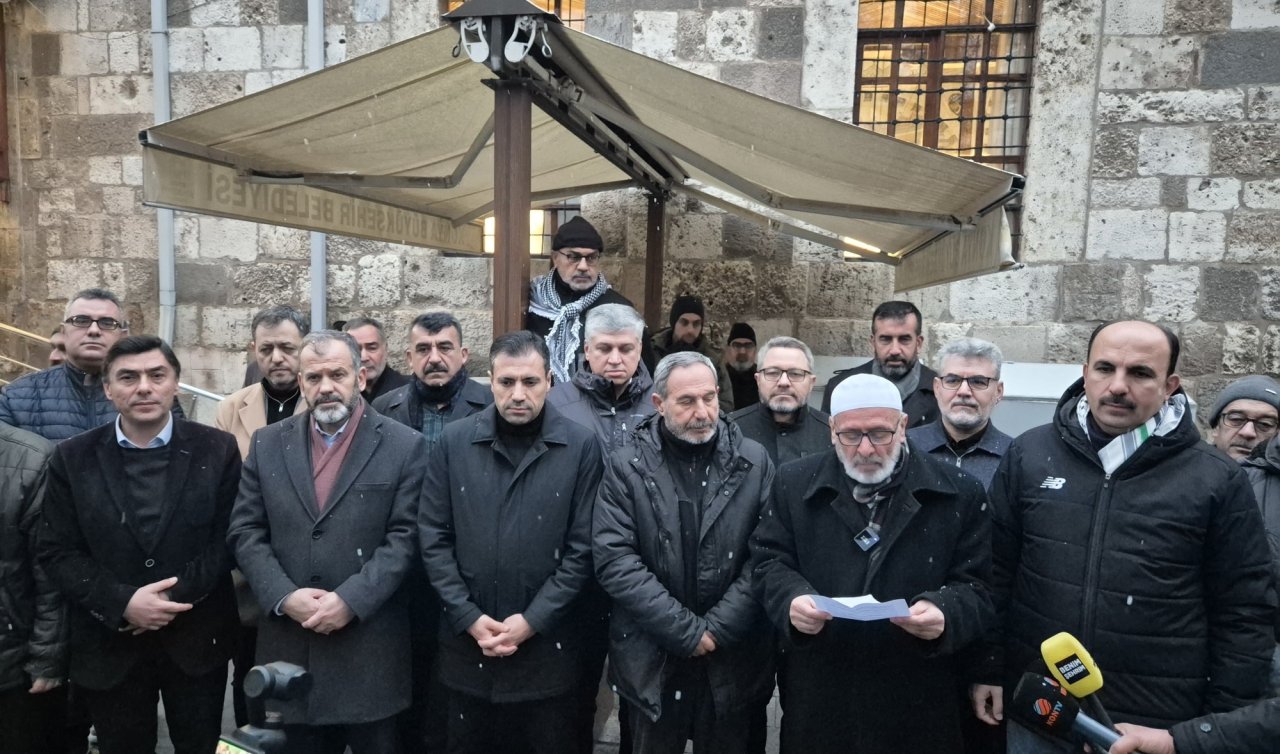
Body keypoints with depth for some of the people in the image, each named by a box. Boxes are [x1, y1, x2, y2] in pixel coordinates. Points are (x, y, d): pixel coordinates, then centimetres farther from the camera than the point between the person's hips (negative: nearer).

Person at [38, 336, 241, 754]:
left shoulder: (218, 449, -5)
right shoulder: (72, 457, -2)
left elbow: (228, 539, -5)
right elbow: (57, 552, -3)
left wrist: (175, 599, -15)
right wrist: (123, 603, -16)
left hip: (196, 638, 0)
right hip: (108, 643, 1)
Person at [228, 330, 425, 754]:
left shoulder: (403, 446, -4)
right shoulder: (268, 444, 6)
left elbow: (405, 537, -8)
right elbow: (245, 532, 4)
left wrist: (350, 600, -16)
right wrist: (283, 597, -9)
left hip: (370, 646, -2)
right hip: (289, 643, 3)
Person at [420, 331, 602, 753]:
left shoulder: (581, 446, -6)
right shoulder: (454, 442, -1)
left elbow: (582, 547, -6)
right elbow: (434, 538, 0)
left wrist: (533, 620, -11)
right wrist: (469, 617, -7)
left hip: (548, 647, -1)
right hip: (467, 643, 2)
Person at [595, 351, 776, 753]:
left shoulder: (754, 462, -2)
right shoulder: (626, 466, -5)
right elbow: (613, 559, -11)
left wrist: (717, 629, -12)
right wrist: (685, 631, -14)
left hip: (732, 658, 1)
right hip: (652, 658, -1)